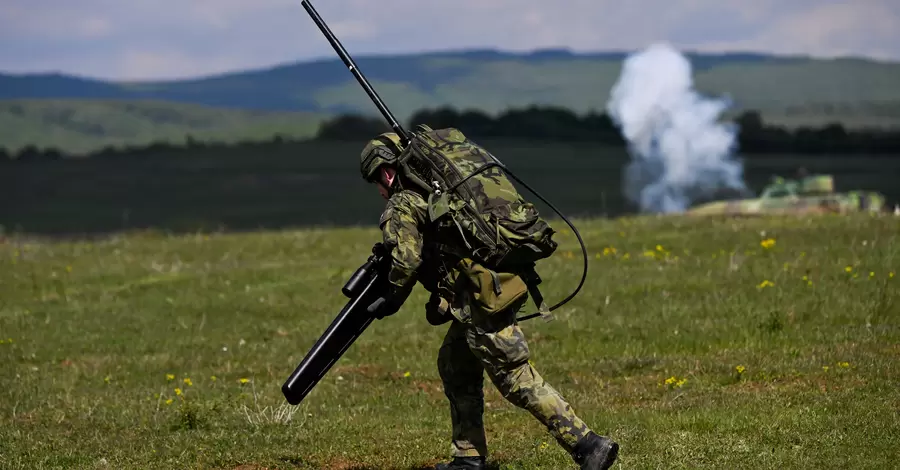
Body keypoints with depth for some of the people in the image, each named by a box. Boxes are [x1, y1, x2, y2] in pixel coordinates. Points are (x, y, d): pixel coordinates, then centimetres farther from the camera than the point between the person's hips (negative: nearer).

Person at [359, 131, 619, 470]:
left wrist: (390, 301, 3)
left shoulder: (401, 207, -4)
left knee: (518, 379, -7)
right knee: (455, 365, 21)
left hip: (483, 297, -10)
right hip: (505, 282, 10)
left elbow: (407, 261, -14)